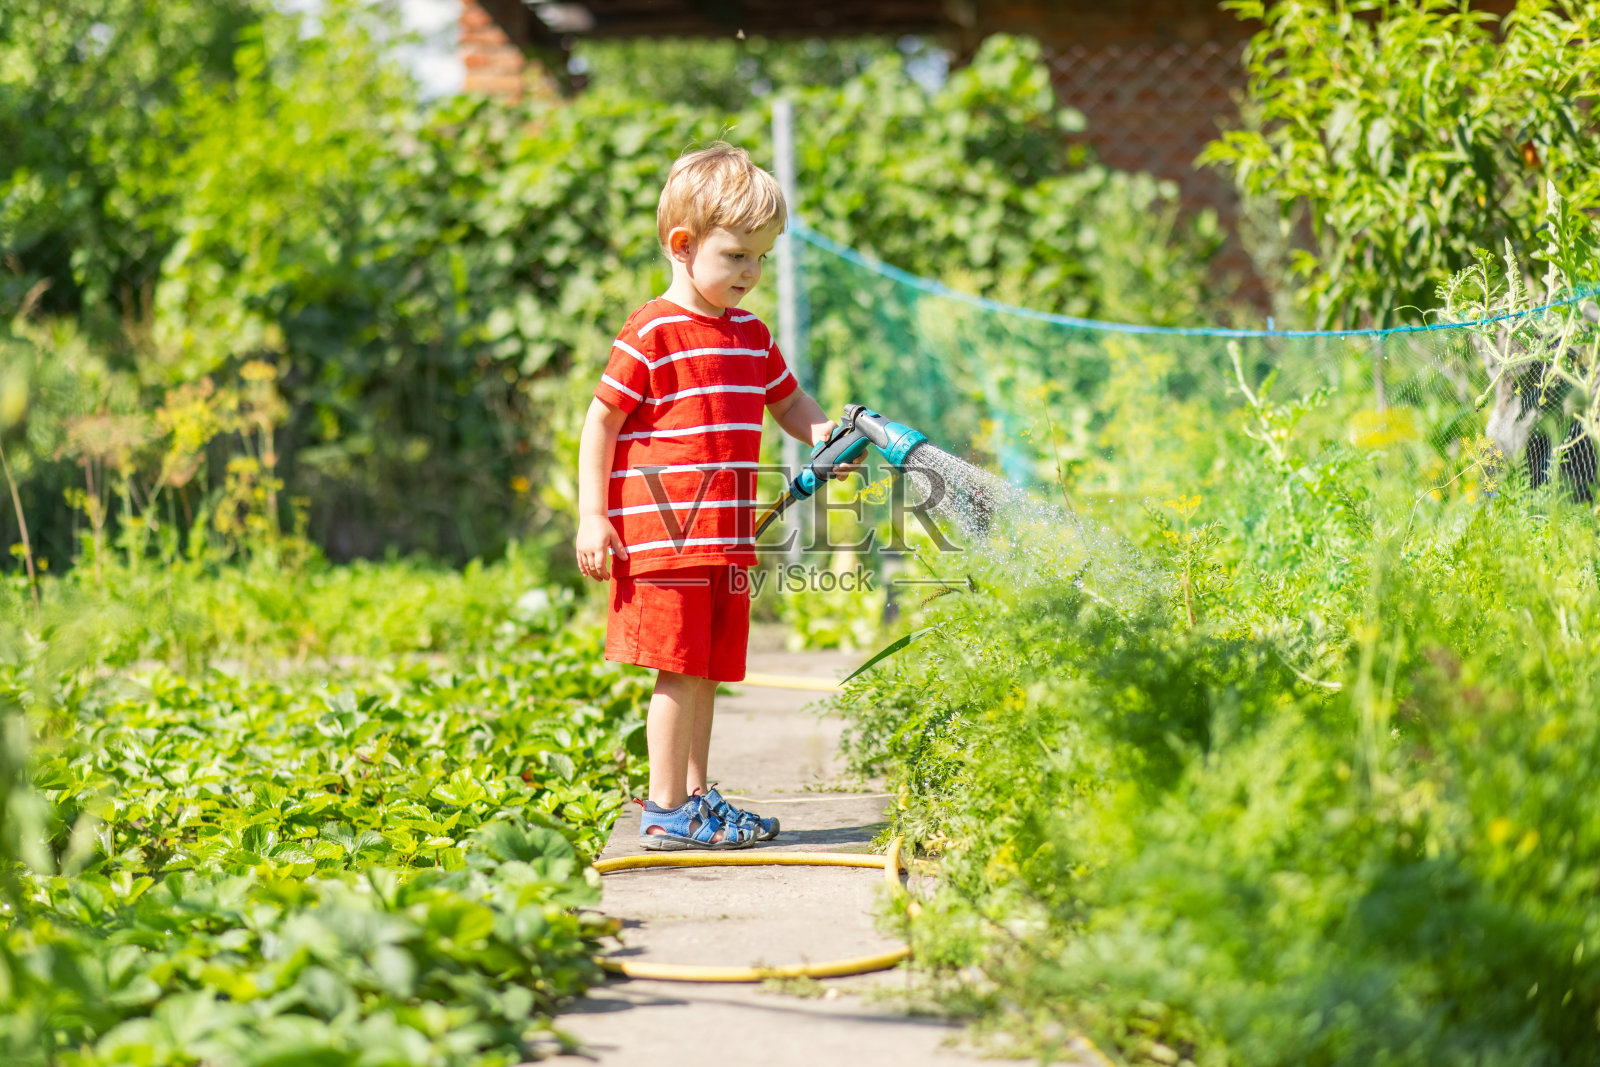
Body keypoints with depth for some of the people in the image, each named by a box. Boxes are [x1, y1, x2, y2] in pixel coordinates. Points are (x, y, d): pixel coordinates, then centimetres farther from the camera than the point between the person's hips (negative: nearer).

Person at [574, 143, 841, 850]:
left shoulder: (750, 334, 14)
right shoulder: (652, 333, -9)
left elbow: (787, 400, 27)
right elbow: (601, 422, -8)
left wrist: (820, 433, 5)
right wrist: (592, 517, -12)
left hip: (726, 538, 8)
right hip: (663, 535, -7)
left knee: (710, 668, 12)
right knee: (680, 669, -6)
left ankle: (695, 798, 22)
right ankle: (666, 811, 1)